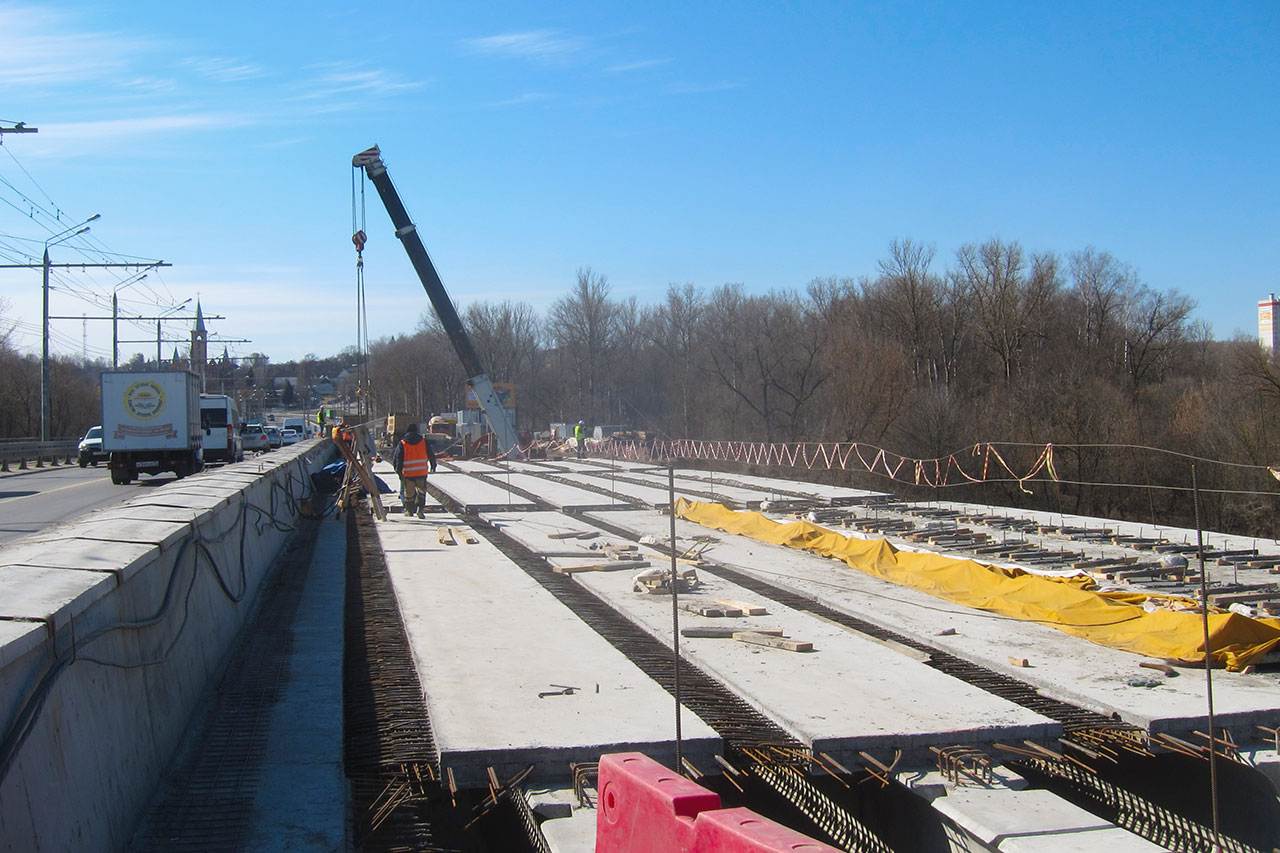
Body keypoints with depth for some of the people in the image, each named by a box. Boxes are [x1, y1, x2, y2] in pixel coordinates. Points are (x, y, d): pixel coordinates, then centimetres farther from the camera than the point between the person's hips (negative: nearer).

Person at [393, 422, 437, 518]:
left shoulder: (402, 444, -2)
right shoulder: (424, 442, 2)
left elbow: (397, 458, -3)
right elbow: (431, 455, 11)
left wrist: (398, 470, 5)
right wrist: (433, 466, 25)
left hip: (408, 473, -1)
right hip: (422, 472, 1)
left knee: (409, 492, 13)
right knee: (421, 490, 12)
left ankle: (409, 510, 23)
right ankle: (420, 509, -2)